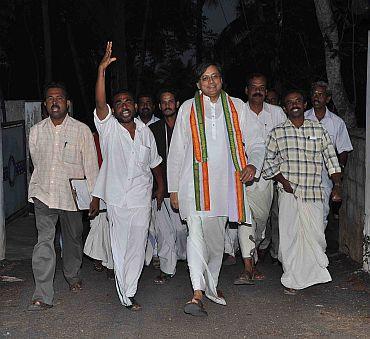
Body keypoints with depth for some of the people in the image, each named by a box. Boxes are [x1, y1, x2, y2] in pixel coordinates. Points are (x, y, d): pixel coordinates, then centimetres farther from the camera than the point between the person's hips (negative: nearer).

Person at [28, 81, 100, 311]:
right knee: (44, 241, -11)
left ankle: (73, 275, 42)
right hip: (44, 194, 1)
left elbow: (91, 165, -2)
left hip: (72, 195, 0)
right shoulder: (36, 131, 4)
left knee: (73, 238, 16)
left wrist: (95, 197, -4)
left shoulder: (82, 130, -4)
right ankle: (43, 295, -11)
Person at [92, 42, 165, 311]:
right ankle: (126, 296, 11)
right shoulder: (108, 127, -2)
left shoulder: (145, 132, 10)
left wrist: (161, 187, 21)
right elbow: (99, 102, -19)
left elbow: (155, 162, 21)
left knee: (137, 247, 5)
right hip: (117, 198, -3)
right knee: (120, 247, 2)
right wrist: (102, 70, -29)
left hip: (142, 198, 3)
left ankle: (129, 290, 15)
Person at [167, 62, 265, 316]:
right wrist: (173, 188, 5)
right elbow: (176, 152, 9)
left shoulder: (237, 107, 9)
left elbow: (255, 142, 10)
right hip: (195, 182, -2)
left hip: (225, 181, 2)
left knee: (217, 237, 12)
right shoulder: (188, 109, 7)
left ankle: (211, 285, 31)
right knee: (196, 232, -18)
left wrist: (253, 164, -12)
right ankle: (198, 293, -21)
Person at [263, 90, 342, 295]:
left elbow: (331, 158, 10)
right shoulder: (278, 132, 7)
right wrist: (284, 182, -5)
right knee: (290, 234, -2)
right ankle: (292, 280, 9)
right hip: (289, 192, -1)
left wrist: (337, 185, 1)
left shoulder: (318, 130, 10)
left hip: (314, 193, 1)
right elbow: (269, 161, 7)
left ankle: (314, 272, 22)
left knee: (316, 235, -1)